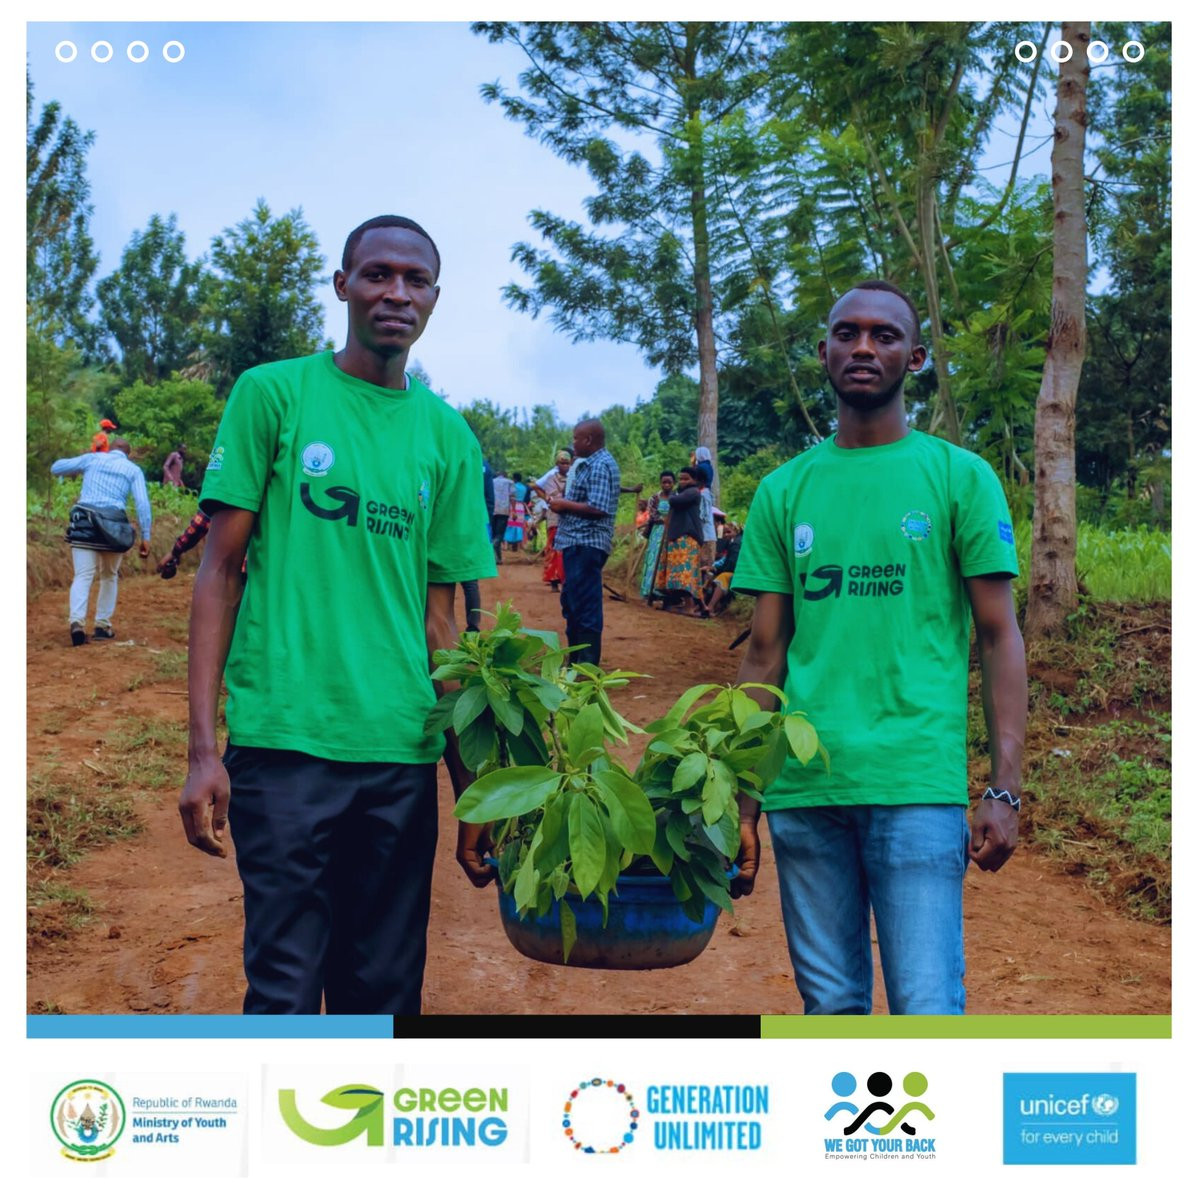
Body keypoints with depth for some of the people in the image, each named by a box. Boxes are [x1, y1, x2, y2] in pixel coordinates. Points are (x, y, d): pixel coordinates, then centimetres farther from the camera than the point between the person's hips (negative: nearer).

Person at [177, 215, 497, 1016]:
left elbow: (440, 614, 11)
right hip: (285, 739, -3)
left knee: (386, 987, 11)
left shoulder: (449, 437, 10)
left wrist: (467, 770, 8)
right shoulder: (273, 393, 1)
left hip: (403, 751, 3)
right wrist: (203, 747, -7)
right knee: (284, 987, 1)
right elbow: (221, 569, 0)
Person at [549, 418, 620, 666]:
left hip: (587, 545, -11)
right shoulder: (591, 464, 18)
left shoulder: (601, 466, -15)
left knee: (585, 606, -6)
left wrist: (565, 504, -14)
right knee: (573, 604, 17)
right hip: (578, 543, 11)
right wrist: (564, 503, 8)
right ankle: (576, 661, 25)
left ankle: (587, 666, -1)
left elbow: (597, 508, -24)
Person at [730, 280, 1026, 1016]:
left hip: (919, 785, -3)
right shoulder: (784, 490, 10)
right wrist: (740, 805, 8)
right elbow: (766, 655, 11)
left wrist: (1005, 789, -7)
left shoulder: (960, 477, 3)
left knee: (927, 1005, -7)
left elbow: (1000, 637, 2)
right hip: (802, 787, 3)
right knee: (830, 1002, 11)